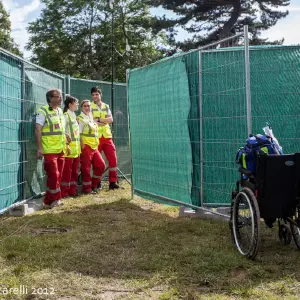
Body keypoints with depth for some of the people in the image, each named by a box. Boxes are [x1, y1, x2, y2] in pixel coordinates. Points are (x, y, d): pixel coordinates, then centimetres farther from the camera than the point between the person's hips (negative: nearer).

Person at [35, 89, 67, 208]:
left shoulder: (60, 111, 13)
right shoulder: (43, 111, -10)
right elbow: (38, 130, -14)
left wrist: (65, 144, 18)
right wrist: (39, 148, -20)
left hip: (60, 150, 8)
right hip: (49, 150, -8)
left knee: (58, 176, 9)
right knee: (53, 175, -7)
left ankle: (49, 201, 18)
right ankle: (55, 199, 7)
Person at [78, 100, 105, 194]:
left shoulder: (91, 117, 16)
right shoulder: (80, 119, -8)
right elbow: (79, 134, -14)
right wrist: (82, 147, -18)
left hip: (94, 147, 8)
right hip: (86, 147, -8)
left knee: (101, 165, 8)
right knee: (86, 168, -2)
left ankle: (94, 185, 20)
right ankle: (87, 188, 7)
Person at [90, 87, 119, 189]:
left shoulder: (106, 106, 15)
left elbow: (111, 119, -1)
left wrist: (98, 120, -13)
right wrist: (104, 121, -9)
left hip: (107, 136, 4)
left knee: (113, 159, -2)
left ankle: (113, 182, 4)